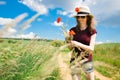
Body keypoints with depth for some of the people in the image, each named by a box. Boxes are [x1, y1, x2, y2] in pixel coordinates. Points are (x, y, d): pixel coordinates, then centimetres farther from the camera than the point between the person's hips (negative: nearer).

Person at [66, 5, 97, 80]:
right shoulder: (73, 30, 0)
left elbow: (91, 48, -13)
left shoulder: (92, 31, -4)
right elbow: (70, 48, 5)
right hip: (74, 60, 1)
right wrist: (69, 42, -17)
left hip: (87, 60, -1)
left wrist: (78, 44, -28)